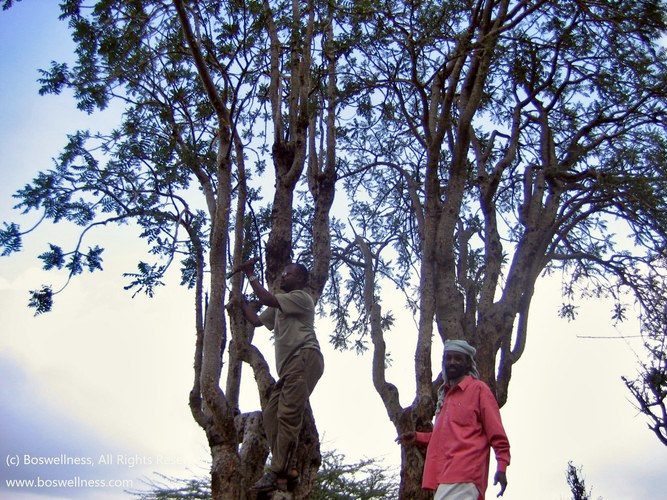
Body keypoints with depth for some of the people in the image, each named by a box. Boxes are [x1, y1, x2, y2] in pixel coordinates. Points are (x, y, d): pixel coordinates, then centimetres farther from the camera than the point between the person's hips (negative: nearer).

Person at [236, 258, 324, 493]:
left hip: (305, 358, -10)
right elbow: (256, 319, 34)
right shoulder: (279, 306, 32)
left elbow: (267, 299, -9)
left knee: (287, 415, -18)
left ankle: (277, 474, -22)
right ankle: (287, 468, 2)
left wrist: (251, 274, -2)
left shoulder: (301, 297, 4)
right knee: (271, 414, 4)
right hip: (289, 366, 10)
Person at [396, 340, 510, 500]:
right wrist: (417, 437, 22)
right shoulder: (445, 394, 24)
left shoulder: (478, 388, 3)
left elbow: (496, 433, -2)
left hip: (463, 477, -7)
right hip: (445, 476, 8)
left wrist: (502, 467, -11)